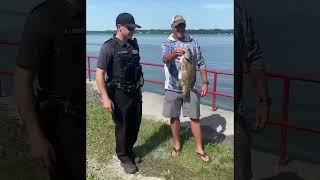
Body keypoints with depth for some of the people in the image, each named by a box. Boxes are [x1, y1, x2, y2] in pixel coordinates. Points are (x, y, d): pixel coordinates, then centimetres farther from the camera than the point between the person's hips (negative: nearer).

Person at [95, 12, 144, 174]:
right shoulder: (109, 47, -14)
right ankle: (124, 158, 26)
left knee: (135, 124, 16)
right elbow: (99, 73, -16)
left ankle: (129, 150, 39)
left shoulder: (134, 44, 5)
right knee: (122, 126, 7)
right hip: (119, 94, -6)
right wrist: (105, 97, -22)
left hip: (135, 92, 6)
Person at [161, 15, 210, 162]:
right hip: (172, 88, -1)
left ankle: (199, 148, 16)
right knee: (174, 117, 10)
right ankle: (177, 145, 29)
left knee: (195, 117, 3)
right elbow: (165, 58, -26)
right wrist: (174, 54, -48)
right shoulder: (166, 44, -2)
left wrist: (205, 82, 1)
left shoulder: (193, 43, 5)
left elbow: (201, 64, 9)